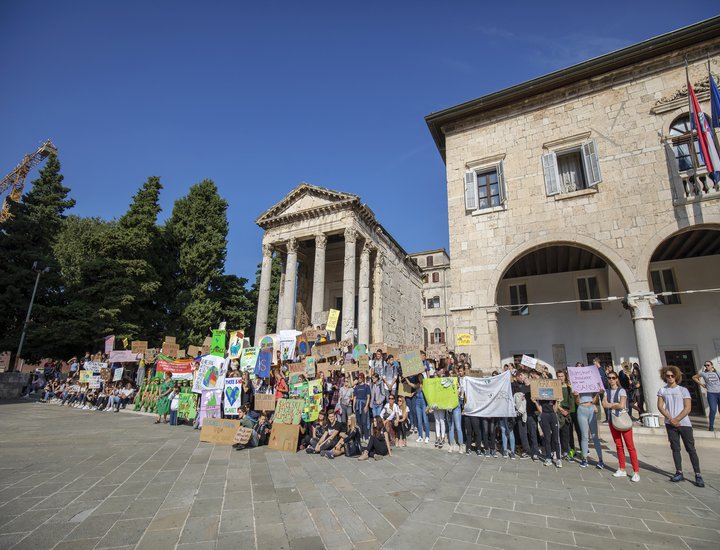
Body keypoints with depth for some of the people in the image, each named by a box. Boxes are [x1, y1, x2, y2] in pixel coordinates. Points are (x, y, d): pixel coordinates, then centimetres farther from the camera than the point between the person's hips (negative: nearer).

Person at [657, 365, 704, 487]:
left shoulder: (683, 390, -2)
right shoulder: (662, 390, 4)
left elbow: (688, 408, -7)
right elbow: (660, 406, 0)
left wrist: (676, 419, -13)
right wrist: (670, 419, -11)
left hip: (684, 423, -2)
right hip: (670, 424, 2)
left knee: (691, 449, 1)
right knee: (675, 448, 7)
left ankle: (698, 475, 7)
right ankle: (679, 473, 13)